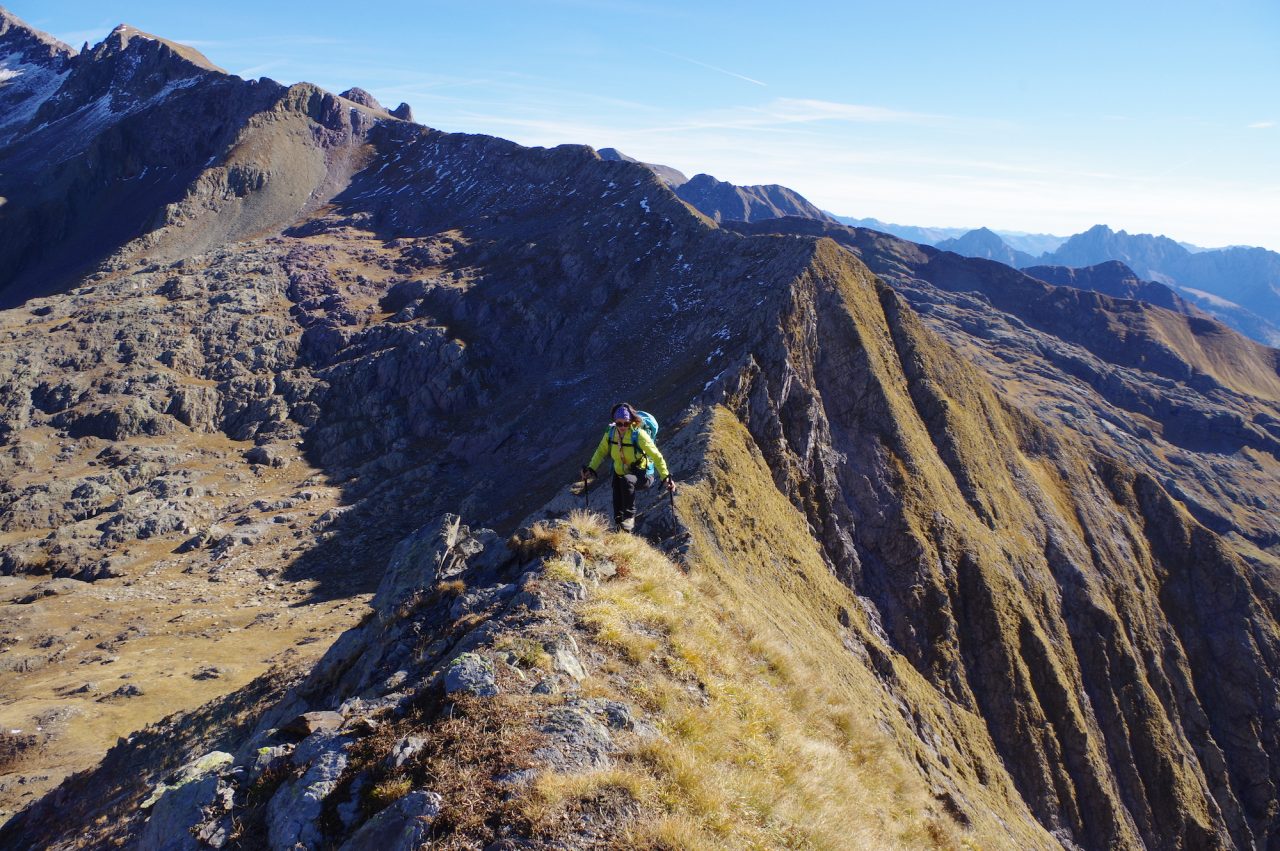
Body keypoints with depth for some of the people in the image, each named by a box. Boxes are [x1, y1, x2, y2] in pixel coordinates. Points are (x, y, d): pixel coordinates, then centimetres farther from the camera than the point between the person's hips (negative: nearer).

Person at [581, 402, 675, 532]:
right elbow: (601, 451, 6)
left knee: (627, 480, -37)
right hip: (620, 474, 5)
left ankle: (629, 517, -24)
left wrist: (666, 477, -29)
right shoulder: (611, 433, -9)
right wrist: (591, 469, -6)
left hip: (641, 476, -5)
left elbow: (656, 456, -21)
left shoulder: (639, 435, -23)